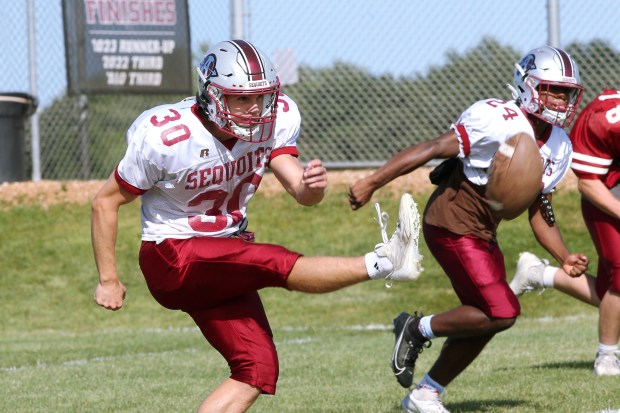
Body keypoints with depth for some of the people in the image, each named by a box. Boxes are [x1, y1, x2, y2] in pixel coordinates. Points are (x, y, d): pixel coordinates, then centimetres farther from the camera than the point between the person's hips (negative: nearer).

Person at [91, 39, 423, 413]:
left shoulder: (276, 120, -7)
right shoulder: (166, 137, -22)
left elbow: (301, 192, -12)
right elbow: (106, 202, -12)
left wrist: (312, 185, -37)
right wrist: (108, 280, -8)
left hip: (226, 260, 7)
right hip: (173, 257, -7)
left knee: (257, 372, -5)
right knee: (274, 263, -29)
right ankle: (382, 262, -32)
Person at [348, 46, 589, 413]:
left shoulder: (559, 149, 6)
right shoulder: (500, 121, -21)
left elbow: (539, 213, 14)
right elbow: (432, 149, -22)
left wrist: (565, 257, -1)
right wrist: (372, 183, -25)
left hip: (483, 235, 9)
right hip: (453, 226, -9)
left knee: (482, 322, 12)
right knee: (502, 313, -15)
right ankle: (420, 328, 4)